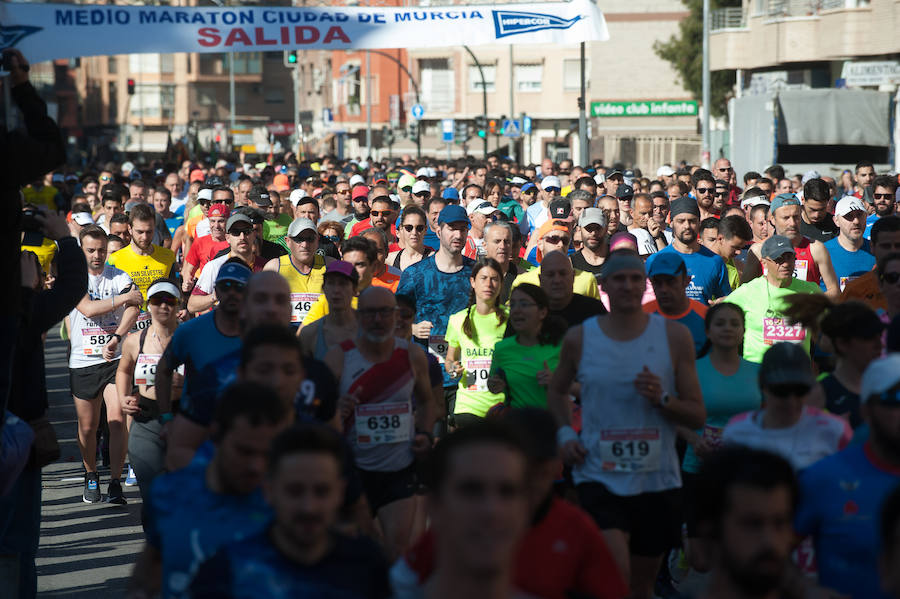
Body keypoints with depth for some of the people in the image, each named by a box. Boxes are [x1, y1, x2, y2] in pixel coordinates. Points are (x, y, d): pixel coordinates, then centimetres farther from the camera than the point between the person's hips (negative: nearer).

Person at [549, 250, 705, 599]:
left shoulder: (674, 337, 0)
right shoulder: (579, 338, 1)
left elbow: (698, 416, 2)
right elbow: (557, 391, 21)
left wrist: (662, 399, -16)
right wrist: (564, 433, 4)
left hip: (657, 479, 2)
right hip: (600, 476, -2)